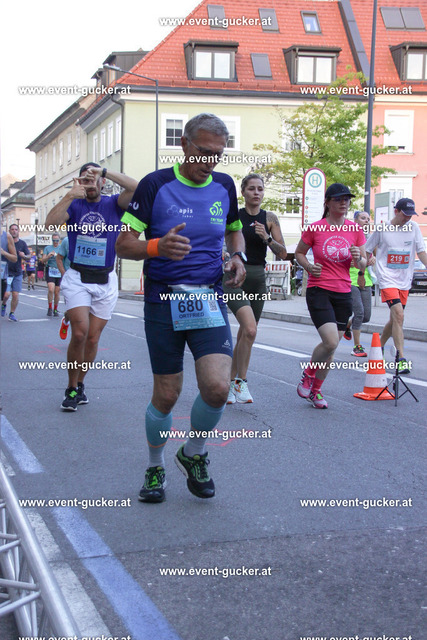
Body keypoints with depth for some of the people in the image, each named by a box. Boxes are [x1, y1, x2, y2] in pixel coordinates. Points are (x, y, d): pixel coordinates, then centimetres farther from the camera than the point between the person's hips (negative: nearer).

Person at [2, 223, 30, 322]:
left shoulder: (22, 243, 7)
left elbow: (29, 256, 9)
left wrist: (24, 256, -11)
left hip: (18, 273, 2)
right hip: (6, 272, -2)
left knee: (16, 295, -1)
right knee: (6, 294, -12)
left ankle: (12, 313, 16)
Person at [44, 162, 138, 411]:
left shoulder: (113, 203, 3)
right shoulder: (74, 204, 3)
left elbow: (135, 188, -17)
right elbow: (51, 223, -15)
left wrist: (104, 171, -18)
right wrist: (70, 196, -23)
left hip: (105, 281, 1)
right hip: (77, 278, -1)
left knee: (93, 338, 5)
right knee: (80, 332, -15)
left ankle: (80, 384, 24)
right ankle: (72, 388, 1)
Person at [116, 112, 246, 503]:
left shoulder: (224, 186, 7)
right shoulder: (155, 185, -6)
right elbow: (124, 243, -7)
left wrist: (238, 257, 4)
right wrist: (157, 247, -28)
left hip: (210, 300, 3)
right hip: (163, 301, -3)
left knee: (217, 387, -13)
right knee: (166, 396, 2)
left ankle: (194, 455, 17)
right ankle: (155, 468, 29)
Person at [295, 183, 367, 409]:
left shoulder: (355, 229, 5)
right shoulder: (315, 228, -4)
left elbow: (362, 265, 9)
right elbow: (299, 252, 10)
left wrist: (358, 258, -14)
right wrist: (309, 267, -9)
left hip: (343, 293, 4)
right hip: (318, 290, -4)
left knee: (331, 346, 8)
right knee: (331, 342, -19)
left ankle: (315, 390, 26)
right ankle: (307, 376, 9)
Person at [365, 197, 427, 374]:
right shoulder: (382, 229, -4)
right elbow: (367, 251, 6)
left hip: (404, 281, 5)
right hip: (387, 279, -4)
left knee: (394, 319, 11)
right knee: (398, 315, -20)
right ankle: (401, 359, -20)